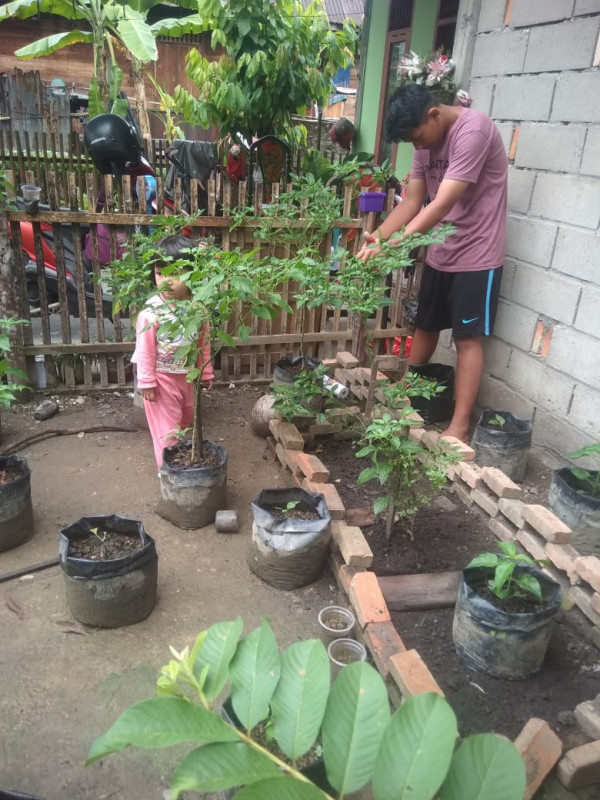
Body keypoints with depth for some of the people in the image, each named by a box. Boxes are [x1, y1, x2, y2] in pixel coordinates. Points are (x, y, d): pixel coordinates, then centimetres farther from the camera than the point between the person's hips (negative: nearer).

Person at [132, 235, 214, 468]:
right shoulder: (151, 312, -22)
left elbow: (204, 343, 3)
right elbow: (145, 350, -16)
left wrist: (206, 372, 10)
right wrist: (146, 382, -14)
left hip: (186, 376, 6)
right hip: (162, 378, -6)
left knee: (185, 422, 22)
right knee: (167, 427, 4)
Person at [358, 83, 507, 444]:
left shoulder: (473, 130, -23)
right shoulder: (427, 139, 3)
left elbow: (441, 205, -30)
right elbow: (412, 201, 1)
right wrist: (377, 236, -15)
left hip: (476, 255, -7)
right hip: (440, 253, 7)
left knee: (468, 337, -4)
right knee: (425, 326, 15)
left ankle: (459, 426, 2)